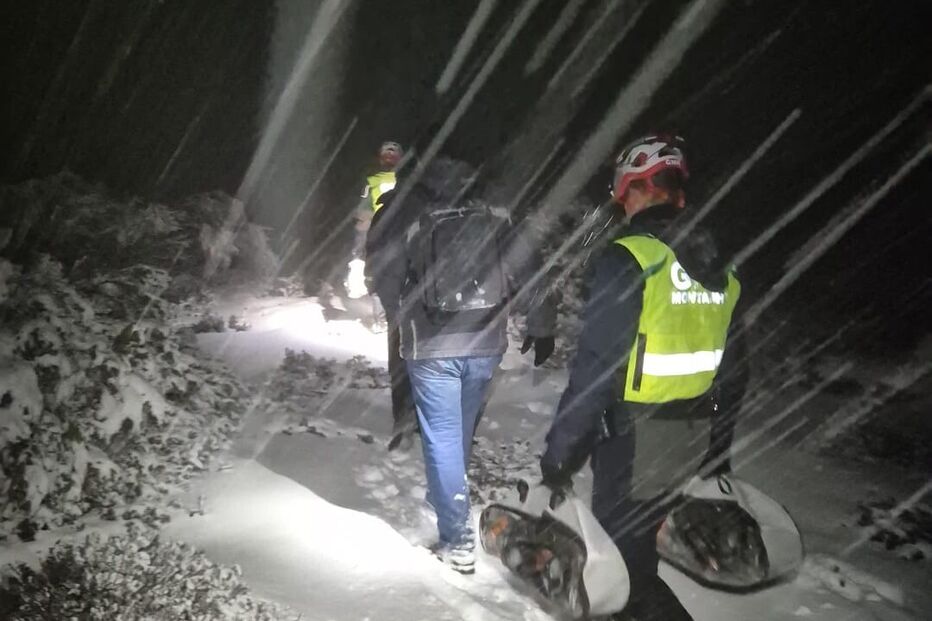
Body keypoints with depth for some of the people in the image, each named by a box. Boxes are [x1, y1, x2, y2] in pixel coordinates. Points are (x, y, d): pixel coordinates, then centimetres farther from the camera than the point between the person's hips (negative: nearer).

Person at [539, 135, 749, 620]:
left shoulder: (628, 259, -17)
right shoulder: (718, 267, 7)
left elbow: (595, 367, -21)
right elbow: (733, 371, 12)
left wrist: (560, 451, -12)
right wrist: (716, 452, 22)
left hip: (634, 442, -8)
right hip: (693, 441, 8)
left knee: (627, 560, 6)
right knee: (635, 543, 24)